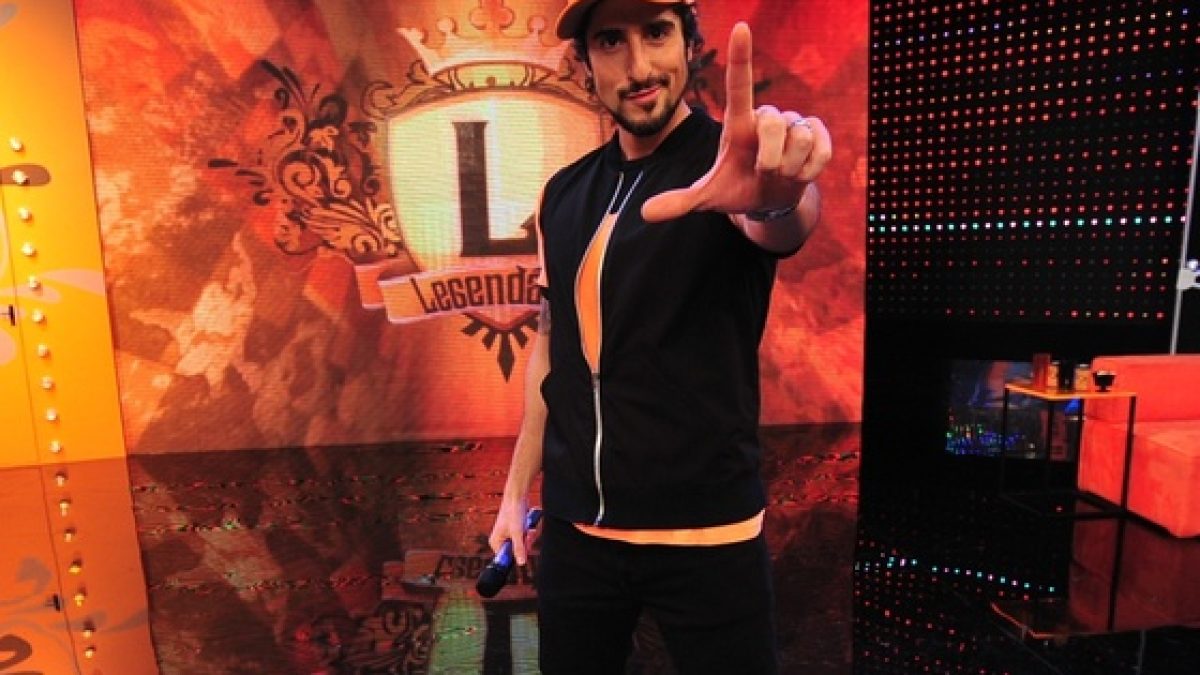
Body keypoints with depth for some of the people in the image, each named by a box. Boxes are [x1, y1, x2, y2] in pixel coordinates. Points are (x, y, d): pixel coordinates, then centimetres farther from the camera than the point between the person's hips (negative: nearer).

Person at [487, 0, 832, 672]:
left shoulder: (732, 164, -9)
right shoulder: (563, 193, 3)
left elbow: (781, 226, -32)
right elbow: (551, 345, 8)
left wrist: (776, 195, -55)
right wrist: (518, 491, 9)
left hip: (707, 530, -3)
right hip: (574, 526, 4)